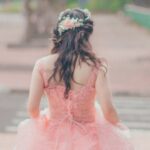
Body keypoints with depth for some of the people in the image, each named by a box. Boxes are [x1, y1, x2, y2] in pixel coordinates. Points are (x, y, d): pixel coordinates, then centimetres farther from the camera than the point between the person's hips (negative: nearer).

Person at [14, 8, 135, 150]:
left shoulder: (42, 65, -13)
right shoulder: (97, 66, -17)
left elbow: (32, 108, -12)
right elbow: (107, 109, -19)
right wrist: (120, 127, 2)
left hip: (52, 137, 2)